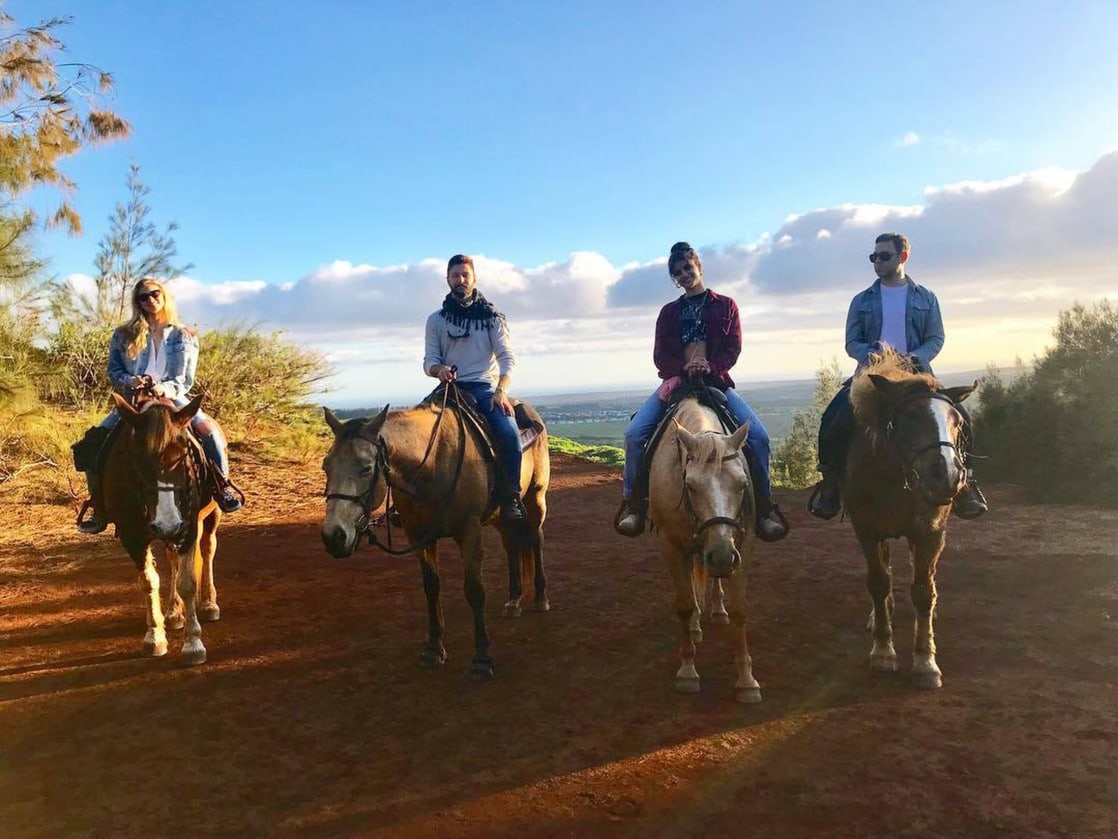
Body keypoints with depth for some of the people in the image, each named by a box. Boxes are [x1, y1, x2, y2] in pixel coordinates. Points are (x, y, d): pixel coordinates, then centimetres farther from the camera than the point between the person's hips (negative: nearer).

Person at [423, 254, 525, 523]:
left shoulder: (491, 316, 7)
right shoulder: (436, 319, 11)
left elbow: (507, 357, 1)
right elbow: (430, 360, 9)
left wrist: (501, 390, -16)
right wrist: (439, 369, -17)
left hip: (485, 387, -2)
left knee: (509, 432, -29)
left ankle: (511, 499, -17)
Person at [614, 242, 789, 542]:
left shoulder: (725, 305, 11)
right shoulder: (669, 312, 14)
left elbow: (734, 347, 0)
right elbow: (660, 355, 4)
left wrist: (711, 366, -21)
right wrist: (684, 368, -18)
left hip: (715, 380, -1)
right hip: (677, 380, 1)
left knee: (758, 435, -22)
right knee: (634, 432, -22)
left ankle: (764, 506, -6)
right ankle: (633, 503, -8)